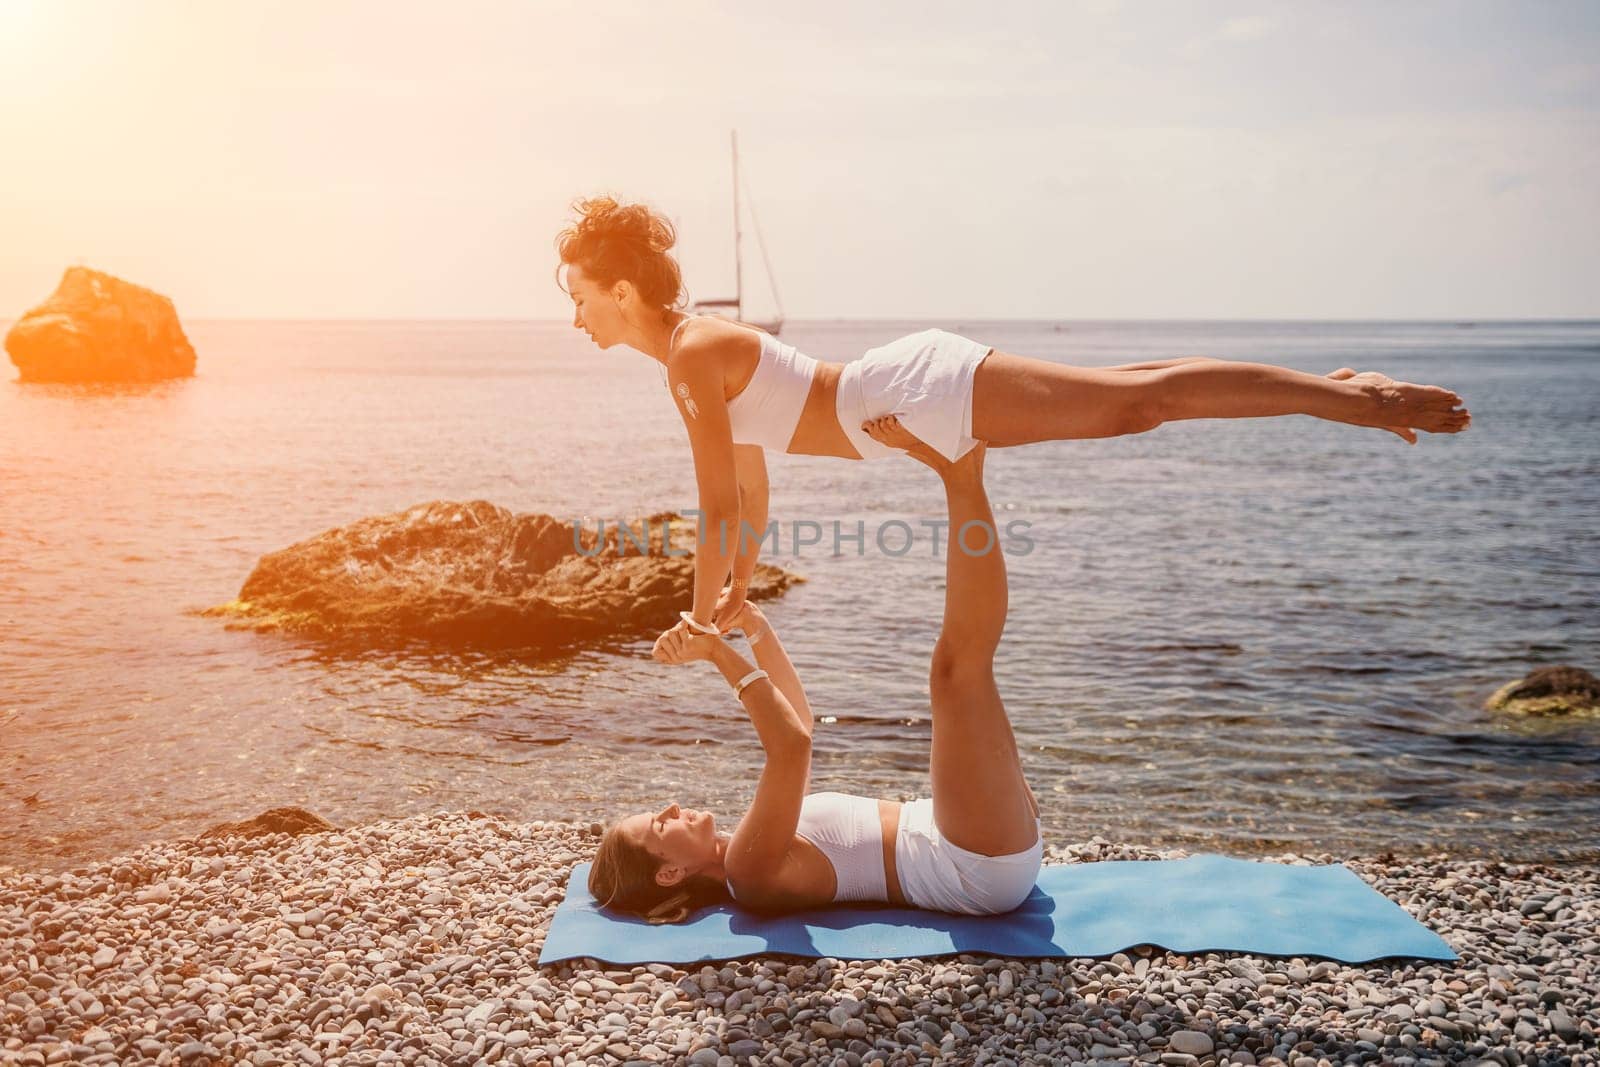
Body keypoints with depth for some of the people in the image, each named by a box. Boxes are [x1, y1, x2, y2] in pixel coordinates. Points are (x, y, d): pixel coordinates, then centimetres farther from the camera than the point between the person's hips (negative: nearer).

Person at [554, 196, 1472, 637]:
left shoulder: (691, 357, -12)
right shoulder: (703, 341, 17)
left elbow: (723, 508, -15)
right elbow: (753, 485, 25)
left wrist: (701, 617, -3)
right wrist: (738, 592, 29)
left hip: (924, 394, -8)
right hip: (917, 388, 8)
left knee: (1140, 402, -10)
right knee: (1132, 400, 10)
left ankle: (1344, 397, -7)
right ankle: (1334, 389, 16)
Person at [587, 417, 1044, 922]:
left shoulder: (750, 845, 12)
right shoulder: (749, 871, -16)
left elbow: (795, 720, 18)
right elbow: (793, 744, -32)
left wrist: (756, 628, 9)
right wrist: (719, 655, -24)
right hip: (986, 868, -8)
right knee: (957, 664, -23)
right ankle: (961, 474, -10)